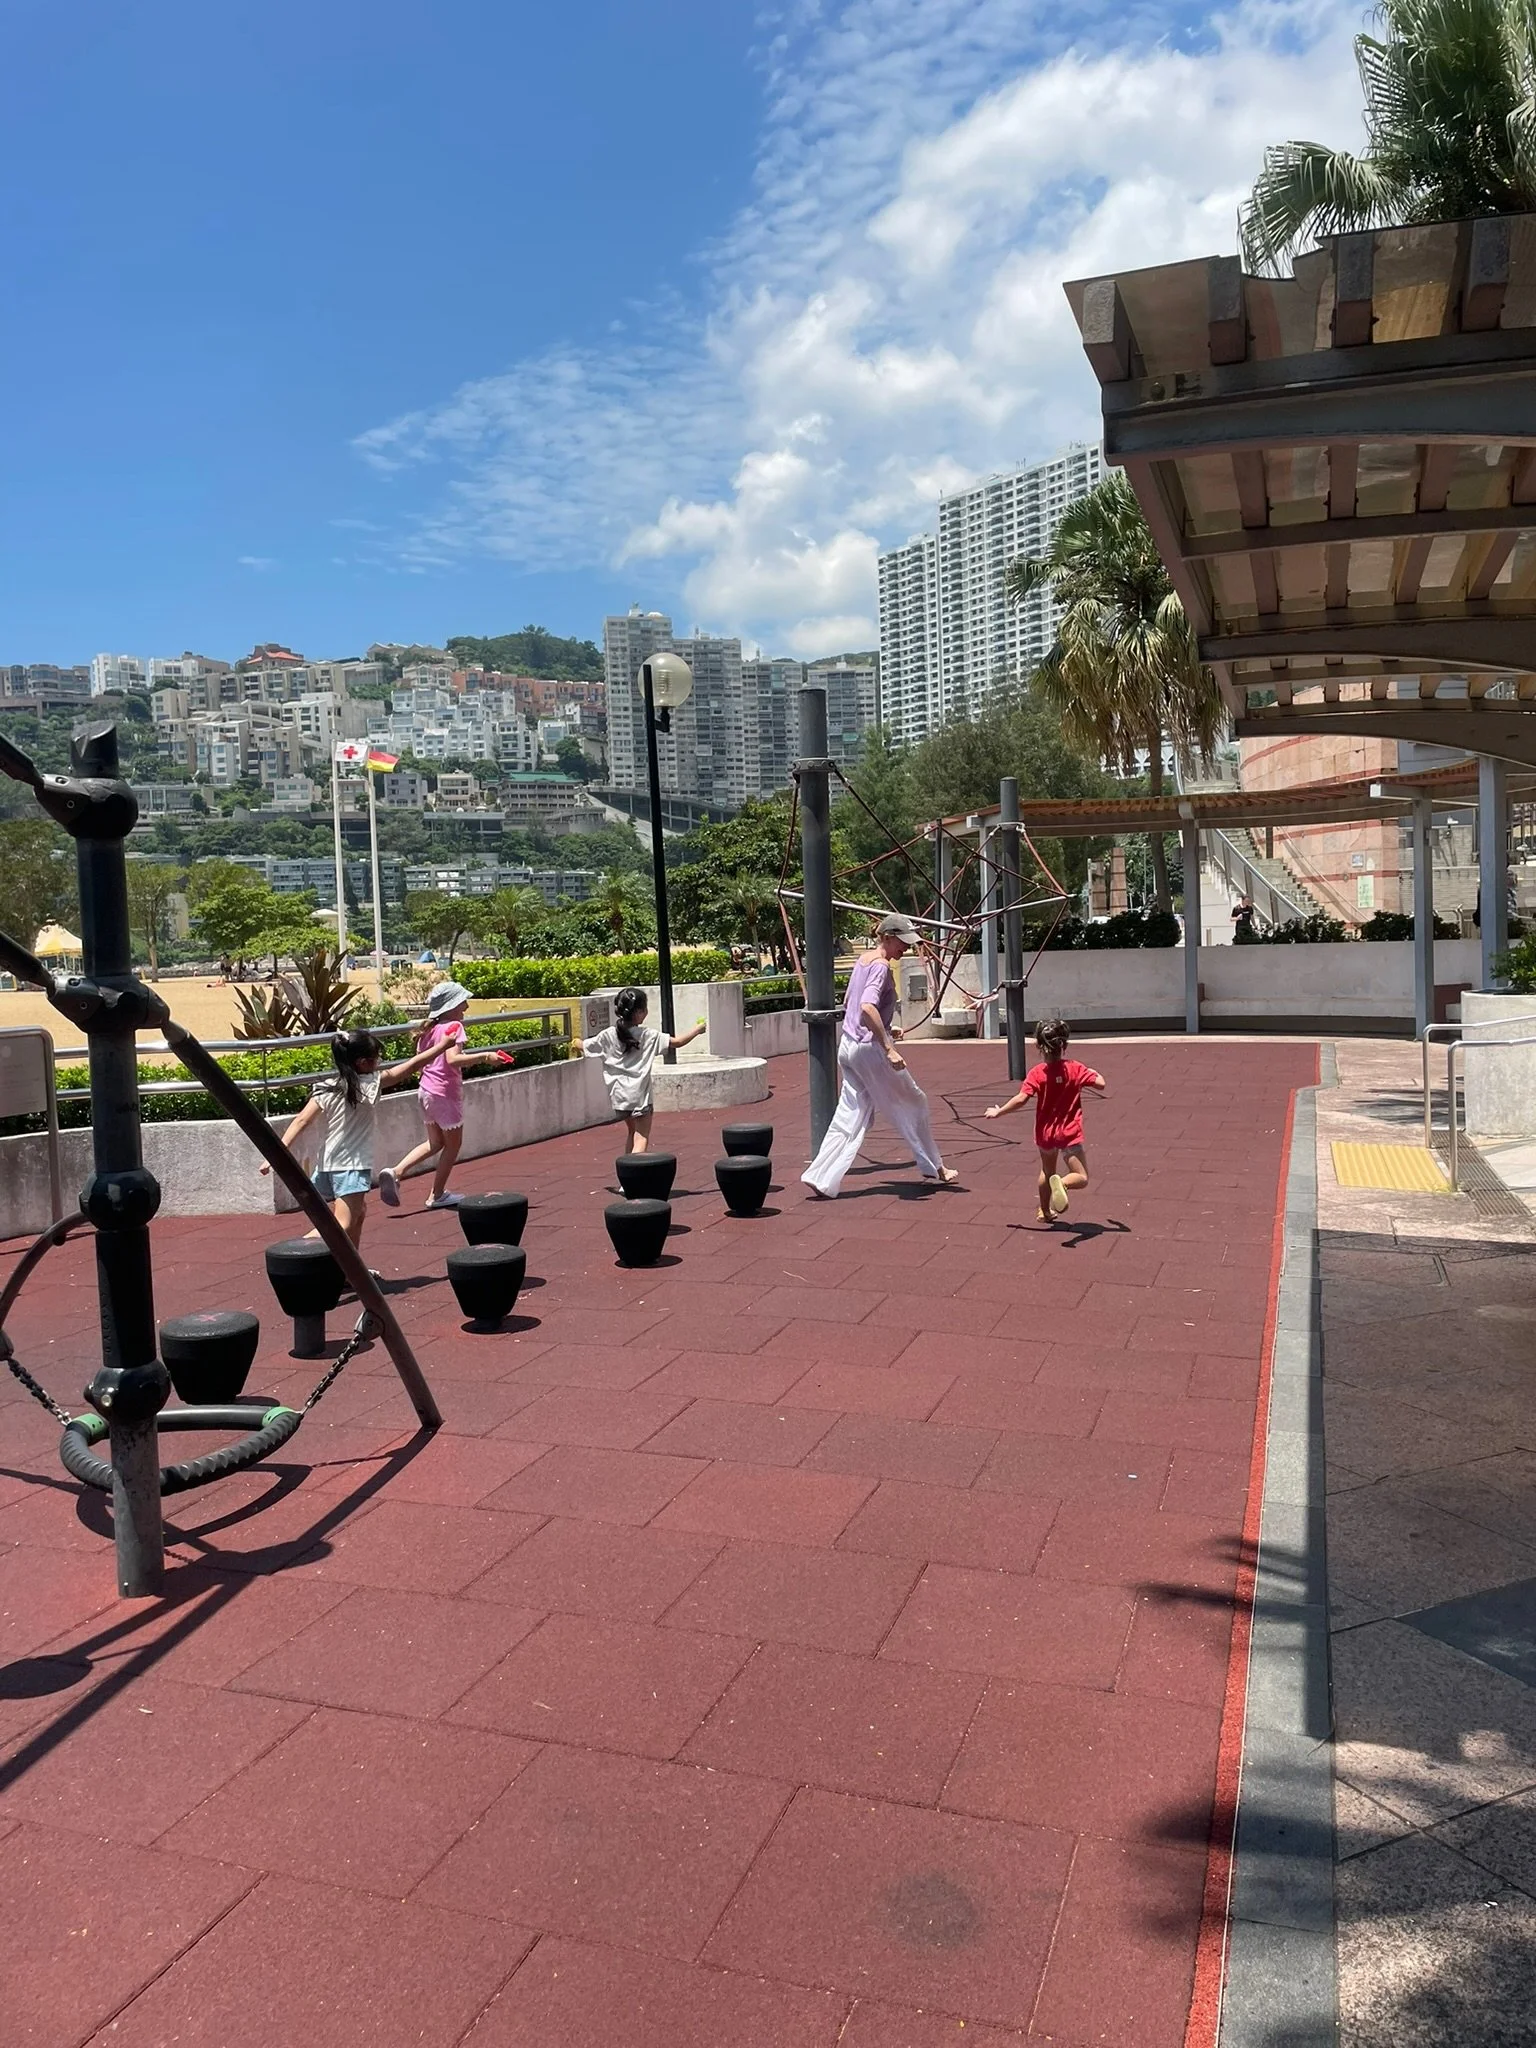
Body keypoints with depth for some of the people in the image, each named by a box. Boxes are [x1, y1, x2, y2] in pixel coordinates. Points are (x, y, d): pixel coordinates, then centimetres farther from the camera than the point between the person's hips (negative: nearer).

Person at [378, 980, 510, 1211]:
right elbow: (453, 1059, -30)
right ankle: (437, 1195, 19)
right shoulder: (454, 1026, -16)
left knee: (434, 1143, 20)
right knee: (453, 1144, 11)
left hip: (426, 1090, 8)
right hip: (446, 1094, -8)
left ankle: (395, 1172, 3)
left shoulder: (431, 1028, 8)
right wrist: (485, 1057, -29)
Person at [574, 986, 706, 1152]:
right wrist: (698, 1029, 5)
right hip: (639, 1094, -5)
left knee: (633, 1132, 25)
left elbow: (583, 1046, 8)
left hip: (618, 1094, 5)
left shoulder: (608, 1035, -3)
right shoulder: (648, 1035, -11)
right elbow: (678, 1041, -10)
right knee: (641, 1138, -2)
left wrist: (576, 1042, 31)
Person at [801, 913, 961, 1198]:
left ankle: (820, 1178, 0)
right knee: (912, 1104, 9)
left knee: (850, 1116, 9)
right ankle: (933, 1168, 23)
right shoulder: (881, 966, -15)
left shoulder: (863, 960, 12)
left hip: (848, 1045, 8)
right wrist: (888, 1048, -32)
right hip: (870, 1048, -8)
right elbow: (867, 1007, -30)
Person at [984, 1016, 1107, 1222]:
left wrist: (999, 1111, -8)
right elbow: (1102, 1086, -12)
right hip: (1069, 1134, -3)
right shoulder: (1076, 1069, -10)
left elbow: (1021, 1100, -21)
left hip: (1045, 1133, 3)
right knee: (1081, 1177, 0)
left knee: (1047, 1172, 27)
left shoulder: (1037, 1074, -12)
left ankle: (1046, 1211, 39)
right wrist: (1095, 1075, 11)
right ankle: (1062, 1183, -32)